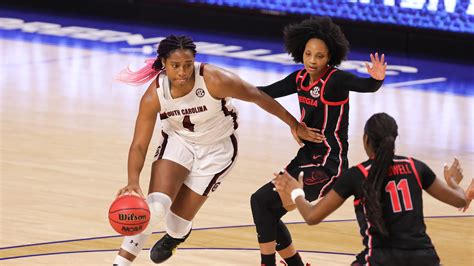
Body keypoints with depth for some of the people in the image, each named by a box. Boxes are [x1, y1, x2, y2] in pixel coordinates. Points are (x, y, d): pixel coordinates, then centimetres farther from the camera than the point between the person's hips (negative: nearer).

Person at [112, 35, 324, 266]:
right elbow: (139, 145, -20)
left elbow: (258, 97, -17)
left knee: (179, 220, 0)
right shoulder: (154, 96, -24)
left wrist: (294, 125, -8)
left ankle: (174, 238, 39)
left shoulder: (214, 80, -31)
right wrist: (133, 182, -38)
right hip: (178, 142, 1)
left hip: (216, 150, -1)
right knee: (155, 205, -22)